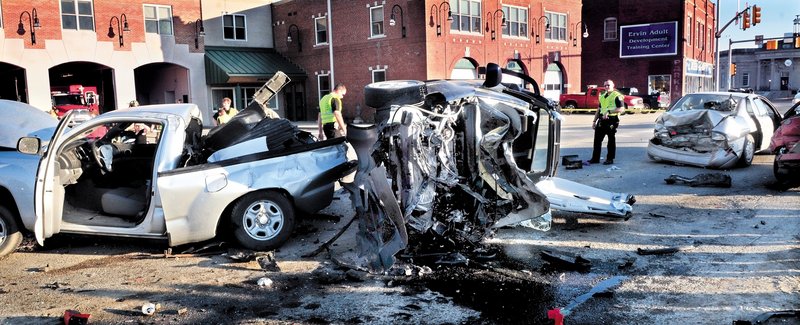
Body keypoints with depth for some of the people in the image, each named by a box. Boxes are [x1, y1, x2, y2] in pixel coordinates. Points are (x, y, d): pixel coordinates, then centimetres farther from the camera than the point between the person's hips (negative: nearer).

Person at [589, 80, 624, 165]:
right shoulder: (602, 96, 20)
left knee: (611, 140, 1)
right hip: (602, 120, 8)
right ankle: (595, 158, 14)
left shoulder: (617, 96, -5)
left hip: (612, 120, -8)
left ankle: (610, 159, 8)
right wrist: (594, 121, 19)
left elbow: (621, 109, -15)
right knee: (597, 139, 7)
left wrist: (609, 111, -23)